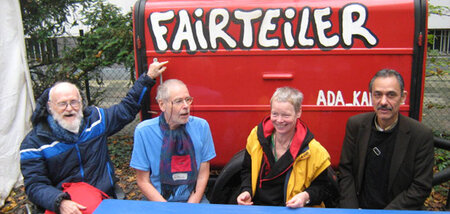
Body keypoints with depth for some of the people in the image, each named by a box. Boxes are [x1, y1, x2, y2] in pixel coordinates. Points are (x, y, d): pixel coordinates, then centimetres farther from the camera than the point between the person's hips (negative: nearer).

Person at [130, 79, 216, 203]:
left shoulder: (201, 126, -5)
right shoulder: (143, 131, -10)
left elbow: (203, 174, 2)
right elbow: (143, 181, -4)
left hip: (193, 199, 2)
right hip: (157, 199, -1)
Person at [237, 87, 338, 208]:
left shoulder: (313, 150, -10)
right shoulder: (257, 135, 0)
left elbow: (326, 187, 1)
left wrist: (306, 196, -16)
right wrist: (246, 191, -2)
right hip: (255, 206, 1)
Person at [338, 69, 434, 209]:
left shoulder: (421, 135, -8)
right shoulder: (355, 125, -1)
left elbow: (421, 188, -6)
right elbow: (345, 170, 2)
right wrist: (352, 208, -8)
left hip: (395, 208, 0)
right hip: (358, 205, 1)